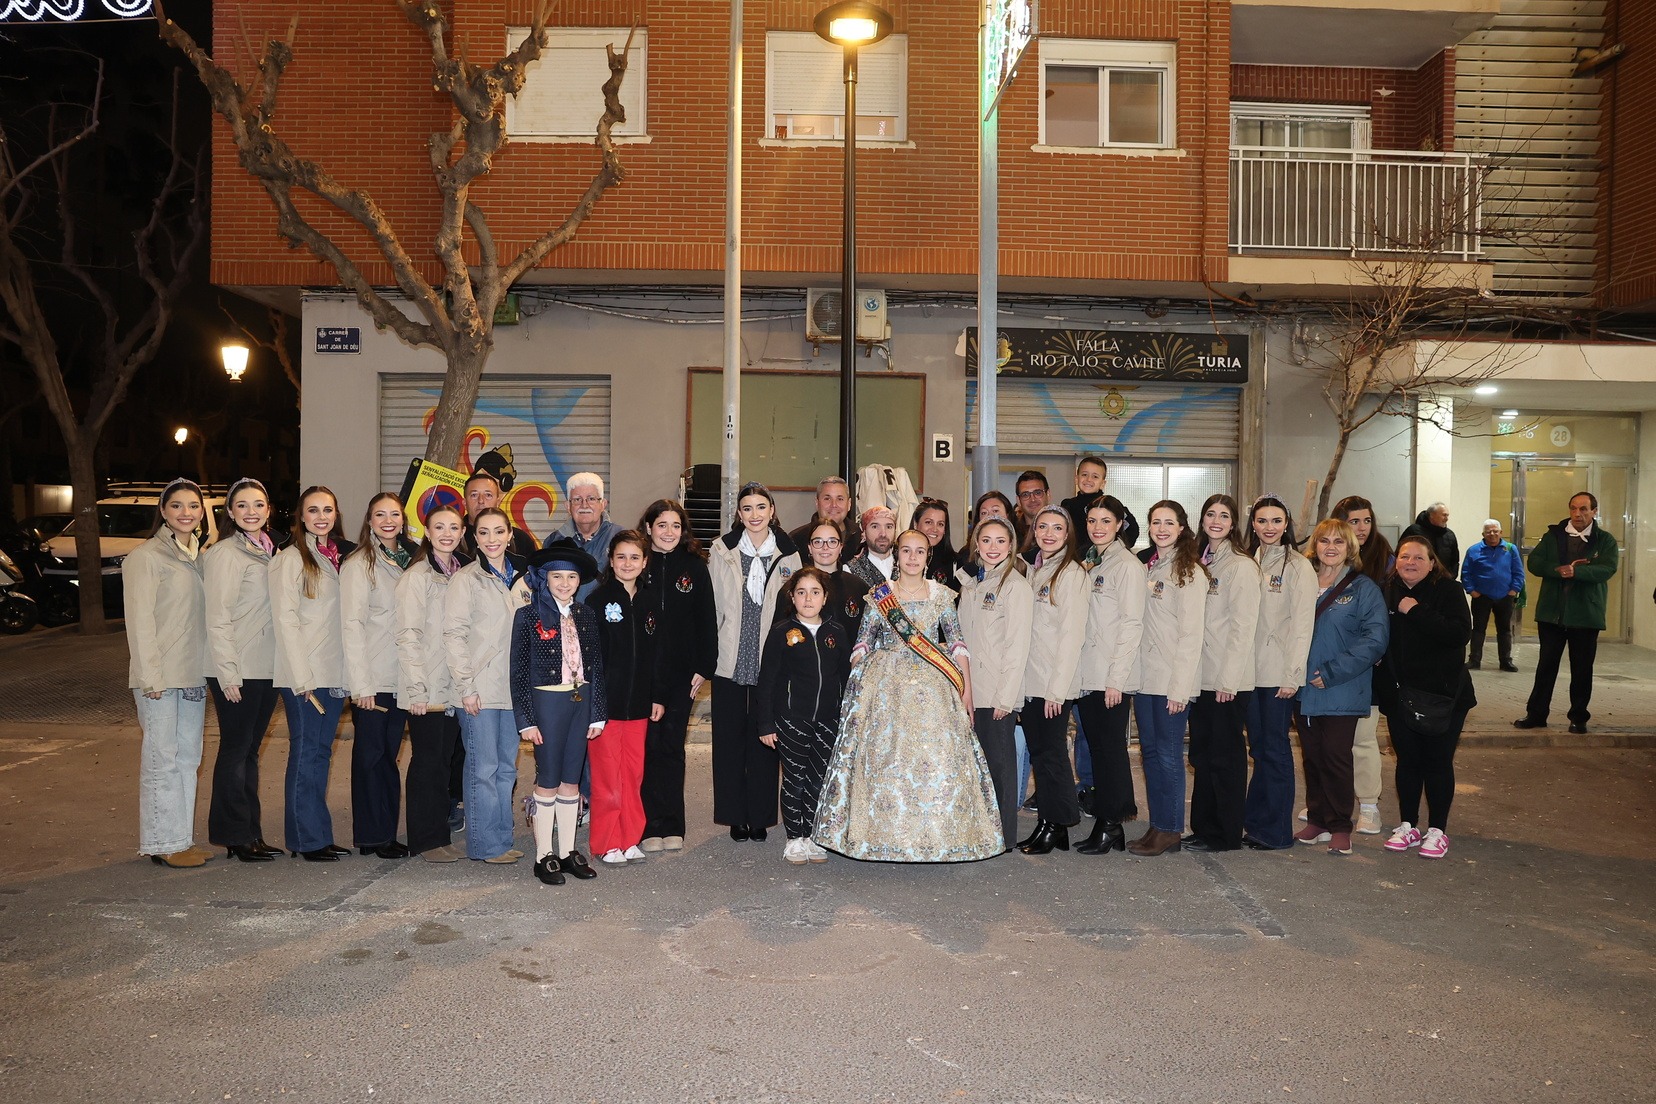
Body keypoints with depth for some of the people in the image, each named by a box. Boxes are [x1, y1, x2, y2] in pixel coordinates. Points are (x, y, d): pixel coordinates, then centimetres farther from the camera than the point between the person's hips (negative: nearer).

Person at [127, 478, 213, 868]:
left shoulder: (200, 557, 14)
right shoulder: (146, 557, -7)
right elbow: (139, 620, -11)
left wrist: (209, 667, 10)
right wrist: (151, 675, -16)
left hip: (194, 674, 7)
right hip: (160, 676, -7)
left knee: (188, 756, 11)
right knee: (162, 758, -2)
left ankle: (182, 839, 19)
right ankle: (162, 844, 6)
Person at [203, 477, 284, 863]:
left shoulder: (270, 552, 15)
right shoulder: (225, 554, -9)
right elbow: (217, 618, -14)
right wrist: (228, 673, -17)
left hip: (267, 668, 7)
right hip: (238, 671, -7)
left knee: (249, 749, 14)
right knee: (235, 750, 1)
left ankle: (250, 833, 21)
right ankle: (235, 836, 10)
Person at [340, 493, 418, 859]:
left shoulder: (410, 559, 13)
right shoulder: (358, 564, -5)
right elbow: (351, 624, -11)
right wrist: (361, 685, -16)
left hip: (401, 677, 5)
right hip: (371, 680, -5)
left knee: (389, 753, 10)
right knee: (372, 754, 2)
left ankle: (385, 833, 17)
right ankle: (373, 836, 10)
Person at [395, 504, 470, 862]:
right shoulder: (417, 575, -8)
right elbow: (408, 635, -12)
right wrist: (416, 687, -17)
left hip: (455, 685, 6)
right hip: (426, 687, -5)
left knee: (444, 759, 11)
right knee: (427, 759, 2)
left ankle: (440, 834, 20)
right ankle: (427, 839, 11)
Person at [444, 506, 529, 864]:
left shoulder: (520, 578, 11)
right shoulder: (466, 579, -5)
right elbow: (454, 634, -9)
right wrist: (466, 685, -14)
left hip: (514, 687, 6)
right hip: (480, 690, -6)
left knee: (507, 767, 11)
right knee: (483, 768, 0)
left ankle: (503, 839, 21)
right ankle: (485, 845, 9)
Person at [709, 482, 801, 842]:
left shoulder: (787, 554, 4)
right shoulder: (722, 550, 3)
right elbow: (712, 605, 4)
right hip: (730, 660, 0)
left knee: (764, 739, 5)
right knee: (730, 737, 4)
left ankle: (760, 816, 17)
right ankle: (735, 816, 15)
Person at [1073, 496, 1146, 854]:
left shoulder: (1128, 566, -8)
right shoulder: (1088, 564, 15)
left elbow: (1132, 626, -13)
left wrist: (1116, 678, -17)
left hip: (1113, 678, -7)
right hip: (1087, 675, 7)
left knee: (1111, 748, -1)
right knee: (1097, 749, 10)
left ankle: (1111, 828, 8)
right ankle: (1104, 825, 17)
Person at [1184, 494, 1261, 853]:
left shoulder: (1241, 565, -8)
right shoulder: (1201, 562, 14)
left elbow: (1242, 627, -13)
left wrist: (1229, 678, -17)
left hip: (1228, 679, -7)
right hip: (1201, 675, 7)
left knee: (1225, 756, 1)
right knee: (1202, 753, 12)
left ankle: (1226, 834, 10)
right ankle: (1204, 829, 21)